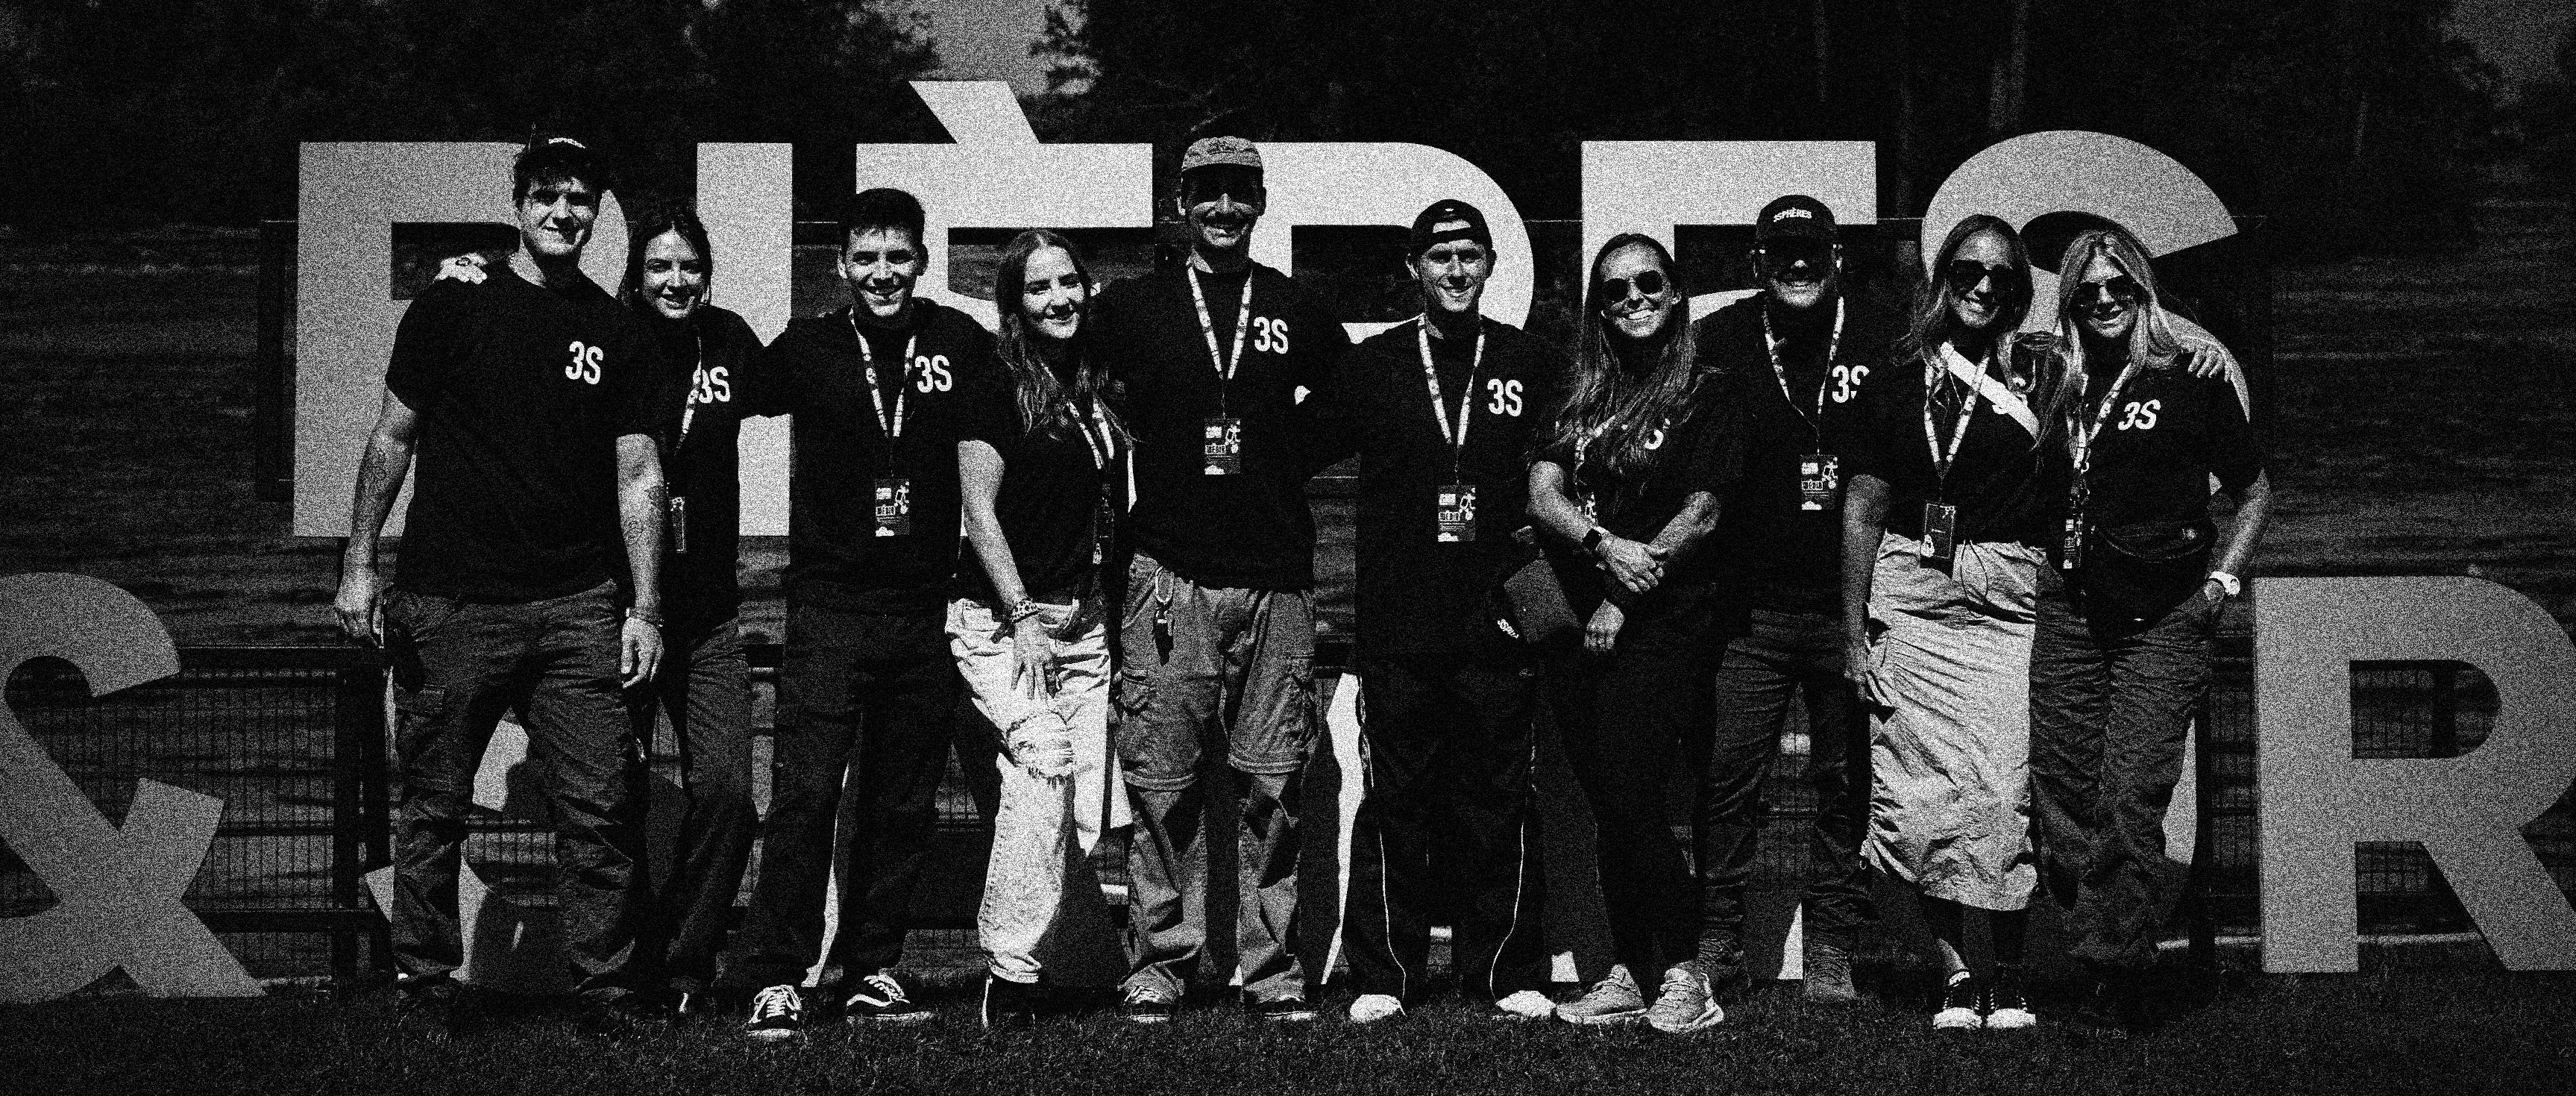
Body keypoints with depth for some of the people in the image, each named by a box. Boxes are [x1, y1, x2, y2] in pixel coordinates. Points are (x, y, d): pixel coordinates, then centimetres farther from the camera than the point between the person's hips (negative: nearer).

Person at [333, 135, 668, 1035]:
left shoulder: (619, 336, 9)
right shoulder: (450, 309, 4)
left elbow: (638, 476, 8)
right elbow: (392, 438, 7)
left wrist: (646, 609, 1)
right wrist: (359, 565, 0)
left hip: (576, 605, 1)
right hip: (448, 603, -1)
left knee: (599, 803, -4)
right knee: (432, 803, 5)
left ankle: (606, 986, 4)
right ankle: (425, 978, 18)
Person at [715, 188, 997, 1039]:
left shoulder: (961, 345, 5)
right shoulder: (808, 348, 2)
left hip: (925, 610, 3)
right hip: (830, 606, -3)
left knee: (903, 807, 8)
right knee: (806, 791, -12)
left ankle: (867, 973, 18)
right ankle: (773, 980, -7)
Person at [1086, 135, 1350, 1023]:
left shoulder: (1295, 312, 10)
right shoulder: (1133, 309, 6)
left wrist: (1271, 459, 13)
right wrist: (1166, 457, 11)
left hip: (1278, 580, 1)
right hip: (1171, 575, -1)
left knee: (1272, 783, 1)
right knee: (1162, 781, -2)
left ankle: (1274, 972, 7)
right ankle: (1159, 964, 5)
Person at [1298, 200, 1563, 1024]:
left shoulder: (1534, 368, 8)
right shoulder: (1370, 368, 8)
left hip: (1499, 624, 0)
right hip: (1398, 626, 0)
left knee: (1501, 799, 3)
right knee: (1395, 801, 2)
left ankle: (1507, 971, 12)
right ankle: (1384, 976, 9)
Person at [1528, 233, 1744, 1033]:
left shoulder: (1705, 397, 1)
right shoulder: (1579, 396, 14)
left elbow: (1700, 515, -6)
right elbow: (1542, 494, 4)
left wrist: (1622, 602, -13)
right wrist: (1605, 544, -16)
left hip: (1661, 627, -5)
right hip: (1577, 626, 5)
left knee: (1629, 800, -14)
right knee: (1608, 809, 5)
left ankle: (1685, 975, -5)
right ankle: (1626, 976, 11)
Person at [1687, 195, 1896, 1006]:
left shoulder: (1884, 342, 2)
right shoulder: (1719, 344, 4)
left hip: (1853, 605, 0)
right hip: (1751, 605, 0)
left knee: (1847, 784, 5)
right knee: (1728, 775, 0)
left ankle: (1832, 951, 13)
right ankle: (1717, 942, 11)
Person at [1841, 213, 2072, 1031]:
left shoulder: (2039, 375, 7)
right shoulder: (1896, 384, 11)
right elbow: (1862, 511, 12)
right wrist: (1854, 635, 9)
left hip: (2008, 603, -2)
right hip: (1910, 600, 2)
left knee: (2005, 794, -9)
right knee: (1923, 797, -2)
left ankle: (2007, 977, 4)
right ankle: (1952, 972, 8)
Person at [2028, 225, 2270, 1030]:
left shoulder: (2193, 389, 3)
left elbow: (2254, 494, 11)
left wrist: (2220, 583, 2)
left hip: (2162, 621, -4)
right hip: (2069, 612, 4)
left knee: (2130, 797, -12)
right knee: (2062, 796, 0)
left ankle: (2119, 979, -7)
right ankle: (2100, 960, 10)